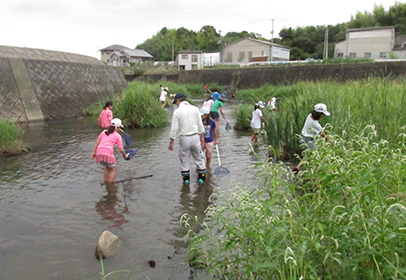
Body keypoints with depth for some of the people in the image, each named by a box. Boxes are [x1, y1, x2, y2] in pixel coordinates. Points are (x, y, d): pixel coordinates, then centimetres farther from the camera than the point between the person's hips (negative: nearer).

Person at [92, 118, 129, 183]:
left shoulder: (104, 132, 20)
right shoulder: (118, 136, 8)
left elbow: (97, 141, 13)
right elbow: (121, 149, 5)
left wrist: (94, 152, 13)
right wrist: (125, 155, 21)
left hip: (99, 153, 5)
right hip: (108, 154, -5)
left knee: (107, 168, 29)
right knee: (112, 169, 18)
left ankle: (105, 182, 30)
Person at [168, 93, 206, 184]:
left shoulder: (177, 111, -9)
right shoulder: (195, 109, 1)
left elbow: (174, 128, -8)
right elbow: (200, 125, 6)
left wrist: (171, 142, 0)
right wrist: (201, 136, 16)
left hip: (184, 138, -3)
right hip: (195, 137, 3)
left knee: (184, 159, 11)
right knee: (199, 157, 14)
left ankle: (186, 179, 19)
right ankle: (202, 177, 21)